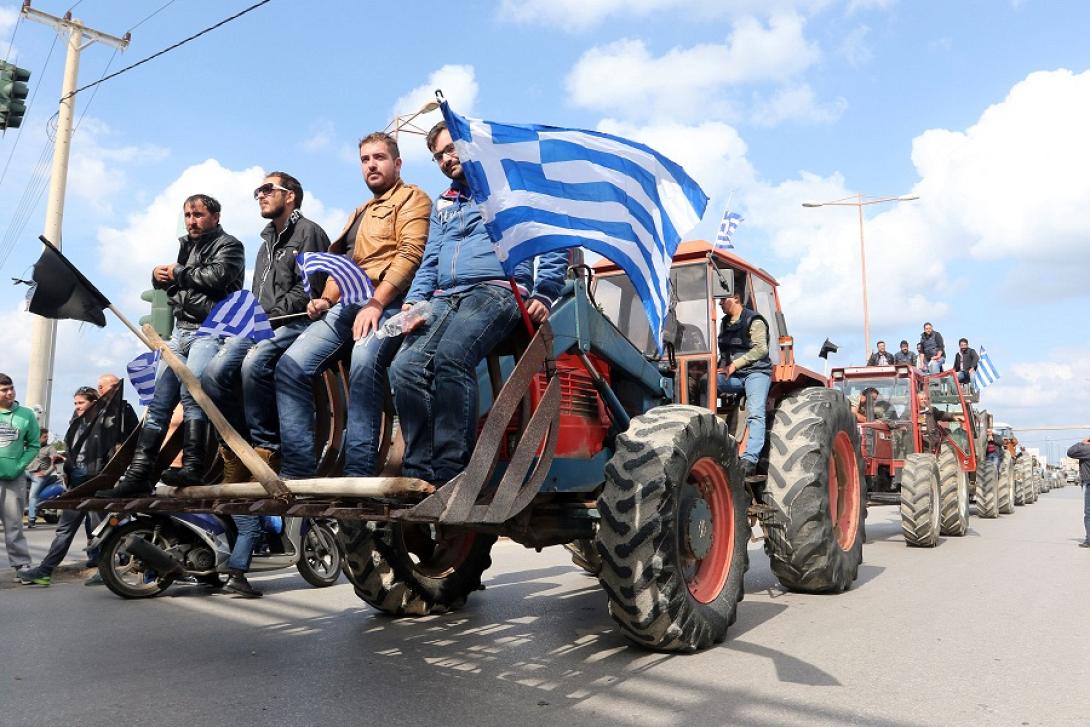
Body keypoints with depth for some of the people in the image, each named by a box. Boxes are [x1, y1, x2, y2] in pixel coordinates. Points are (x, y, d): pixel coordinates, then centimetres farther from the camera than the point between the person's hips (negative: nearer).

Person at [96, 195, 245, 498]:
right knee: (159, 403, 2)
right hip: (181, 331, 8)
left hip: (210, 330, -8)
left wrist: (177, 273, -1)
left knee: (190, 391, -27)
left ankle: (192, 467, -28)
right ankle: (138, 475, 1)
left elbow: (216, 277, -15)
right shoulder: (187, 247, 27)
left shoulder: (228, 245, 3)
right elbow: (168, 283, 28)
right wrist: (159, 276, 5)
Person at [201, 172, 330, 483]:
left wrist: (270, 315, -13)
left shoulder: (308, 231, 4)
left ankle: (266, 448, -24)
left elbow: (308, 290, -9)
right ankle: (236, 449, -6)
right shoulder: (267, 242, 31)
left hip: (294, 323, -7)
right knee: (214, 373, -16)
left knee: (255, 363, -35)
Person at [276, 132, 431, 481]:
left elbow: (410, 253, -9)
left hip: (388, 302, -8)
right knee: (291, 366, -9)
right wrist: (326, 299, 10)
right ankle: (297, 471, -10)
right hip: (347, 304, 8)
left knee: (364, 361, -37)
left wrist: (376, 303, -19)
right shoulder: (359, 213, 34)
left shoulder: (412, 198, 7)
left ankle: (358, 473, -35)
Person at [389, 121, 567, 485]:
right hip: (444, 299, 6)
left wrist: (544, 294, -8)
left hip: (496, 289, -6)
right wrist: (413, 300, 8)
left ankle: (451, 472, -30)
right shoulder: (443, 204, 31)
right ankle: (419, 472, -17)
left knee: (450, 356, -33)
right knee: (405, 367, -20)